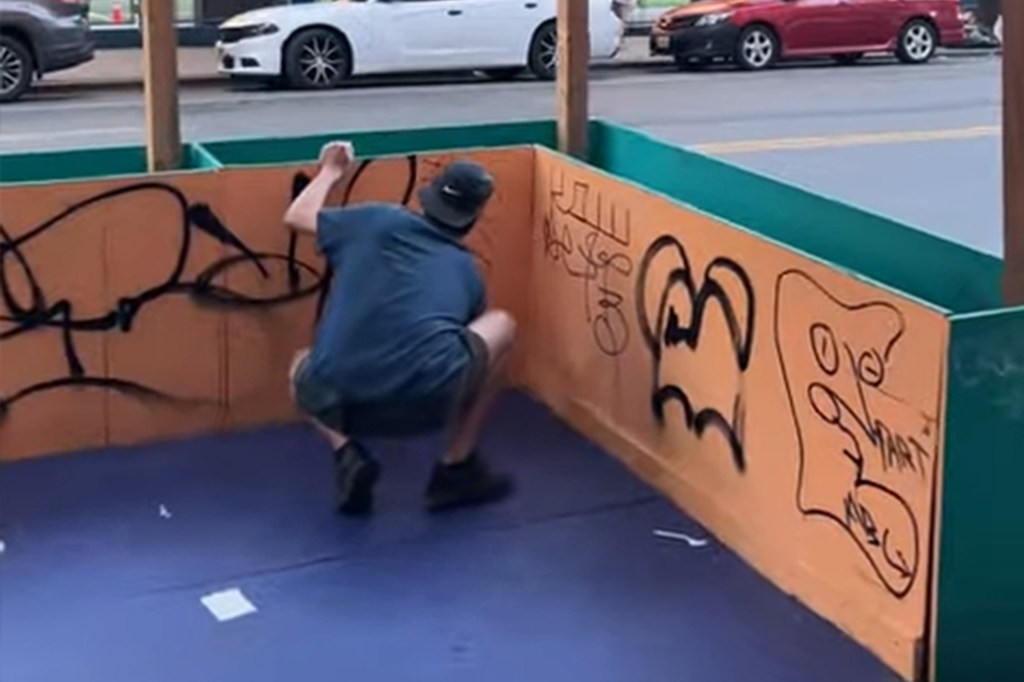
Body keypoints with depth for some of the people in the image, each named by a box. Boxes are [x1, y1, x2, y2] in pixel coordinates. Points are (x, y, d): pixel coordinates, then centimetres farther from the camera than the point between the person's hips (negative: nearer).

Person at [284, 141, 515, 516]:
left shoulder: (378, 221, 17)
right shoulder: (466, 270, 20)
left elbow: (296, 217, 30)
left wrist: (331, 173, 48)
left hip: (335, 399, 2)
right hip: (426, 402, -2)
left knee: (303, 369, 40)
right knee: (501, 326, 26)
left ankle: (347, 453, 12)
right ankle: (458, 468, 25)